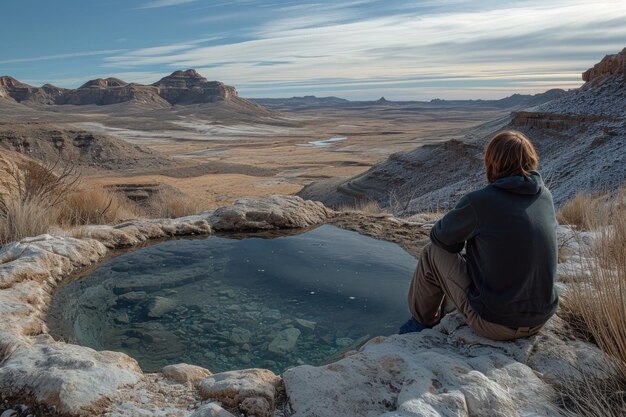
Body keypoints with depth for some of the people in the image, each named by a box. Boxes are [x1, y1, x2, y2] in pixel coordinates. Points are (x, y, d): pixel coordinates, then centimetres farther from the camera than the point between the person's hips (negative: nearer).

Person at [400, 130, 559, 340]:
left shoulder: (479, 201, -19)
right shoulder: (545, 197, 0)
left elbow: (440, 236, -3)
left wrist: (465, 232, 17)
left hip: (495, 324, -6)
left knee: (433, 252, 8)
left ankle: (422, 322, 28)